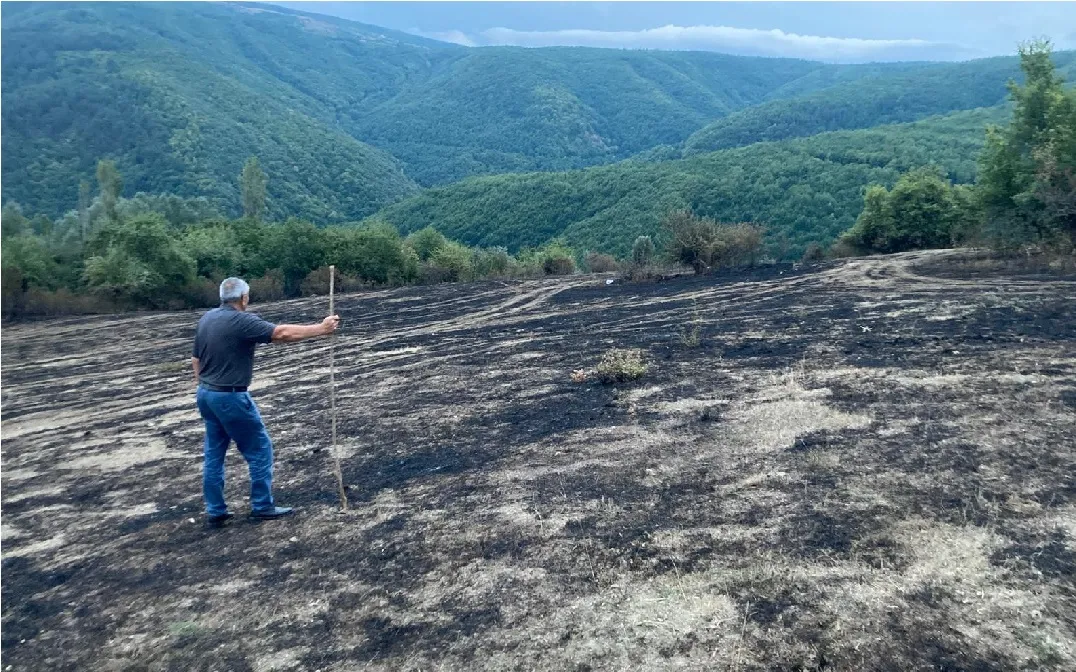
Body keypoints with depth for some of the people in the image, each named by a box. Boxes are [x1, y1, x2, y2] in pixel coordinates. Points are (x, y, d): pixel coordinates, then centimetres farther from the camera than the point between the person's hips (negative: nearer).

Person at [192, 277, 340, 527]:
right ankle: (262, 506, 12)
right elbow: (282, 333, -24)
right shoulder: (242, 321, -18)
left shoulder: (206, 319, 8)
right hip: (230, 397, -9)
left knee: (214, 454, 14)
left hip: (206, 394, 9)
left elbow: (195, 358, 15)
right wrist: (321, 328, -18)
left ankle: (215, 511, 20)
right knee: (259, 449, 5)